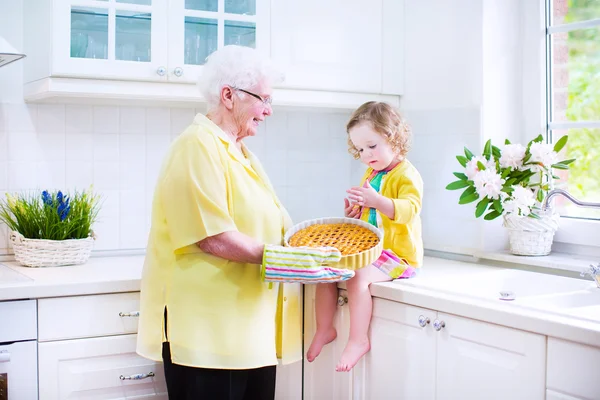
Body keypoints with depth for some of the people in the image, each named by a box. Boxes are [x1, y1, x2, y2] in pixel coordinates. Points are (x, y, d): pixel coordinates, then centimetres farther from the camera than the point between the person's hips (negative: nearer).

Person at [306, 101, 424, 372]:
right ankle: (324, 330, 9)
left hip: (397, 254, -9)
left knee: (358, 277, -31)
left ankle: (358, 340, -21)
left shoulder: (407, 174, -11)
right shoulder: (371, 174, 16)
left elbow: (409, 208, -29)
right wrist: (355, 211, 6)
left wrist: (377, 201, -43)